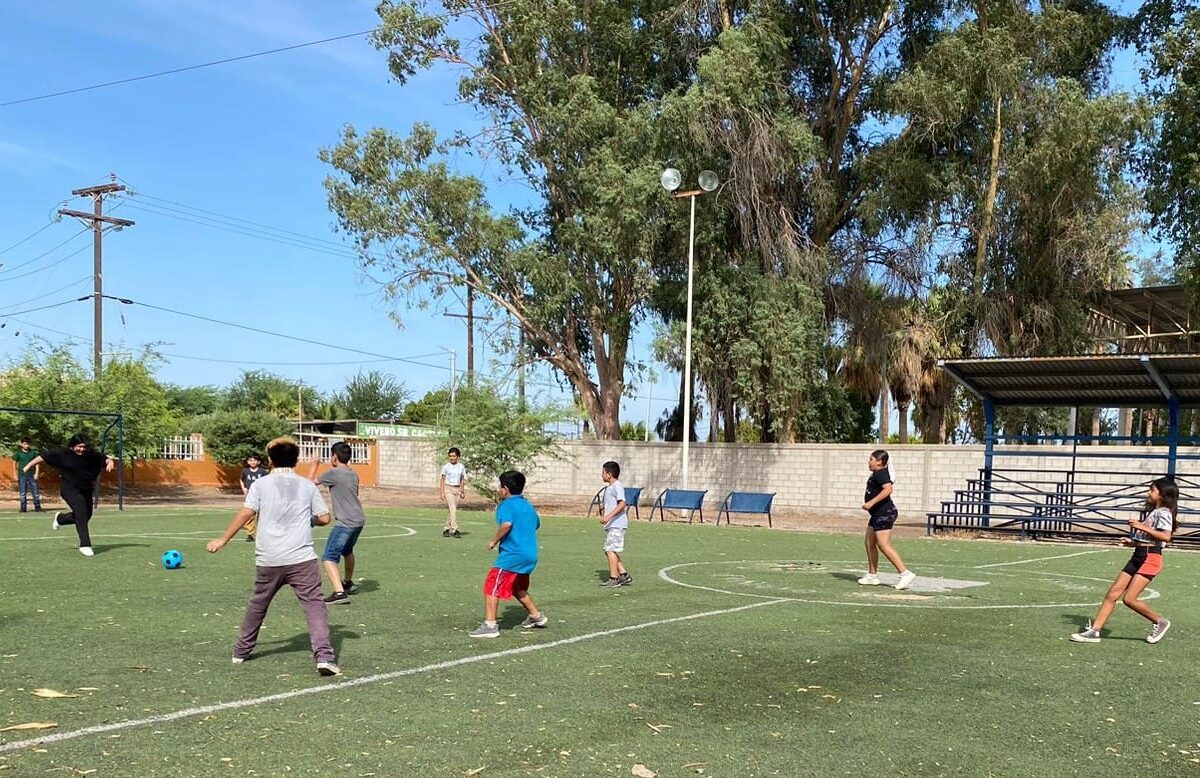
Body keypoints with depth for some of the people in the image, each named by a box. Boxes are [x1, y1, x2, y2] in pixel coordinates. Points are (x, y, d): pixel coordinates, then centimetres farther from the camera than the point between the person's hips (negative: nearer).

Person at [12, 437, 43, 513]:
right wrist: (15, 475, 1)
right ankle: (23, 507, 8)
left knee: (35, 491, -1)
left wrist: (37, 473, -3)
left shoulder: (33, 452, 4)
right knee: (23, 492, 2)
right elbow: (14, 464, 5)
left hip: (32, 475, 1)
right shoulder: (18, 453, 1)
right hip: (22, 475, -1)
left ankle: (37, 507, 5)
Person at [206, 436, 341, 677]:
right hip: (302, 559, -1)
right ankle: (324, 656, -19)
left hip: (268, 560, 1)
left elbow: (246, 514, -6)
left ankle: (241, 651, 35)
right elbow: (324, 518, 7)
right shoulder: (308, 486, 7)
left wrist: (223, 540, 1)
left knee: (257, 605, 21)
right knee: (314, 604, -4)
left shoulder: (260, 484, 3)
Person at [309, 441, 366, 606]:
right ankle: (348, 583, 51)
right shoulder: (353, 474, 12)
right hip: (359, 520, 8)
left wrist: (314, 465, 18)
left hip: (345, 523, -8)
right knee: (347, 551, 31)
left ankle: (340, 593, -26)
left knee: (328, 558, -11)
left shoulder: (333, 473, -11)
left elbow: (311, 481, 1)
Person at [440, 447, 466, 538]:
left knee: (450, 510, 7)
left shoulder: (461, 466, 6)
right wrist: (442, 492, -6)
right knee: (453, 510, -14)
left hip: (457, 489, 3)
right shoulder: (446, 467, -3)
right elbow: (442, 480, 0)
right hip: (448, 489, -3)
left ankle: (446, 529, 17)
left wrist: (463, 491, 10)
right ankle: (454, 530, -14)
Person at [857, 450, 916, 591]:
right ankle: (872, 575, 19)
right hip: (878, 514, 11)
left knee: (883, 545, -14)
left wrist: (871, 502, -32)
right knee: (870, 543, 13)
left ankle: (905, 573, -16)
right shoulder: (877, 474, 16)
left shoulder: (880, 473, -15)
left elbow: (888, 489, -31)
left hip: (884, 513, -11)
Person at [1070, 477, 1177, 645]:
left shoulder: (1163, 512, -6)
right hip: (1137, 556, 9)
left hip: (1150, 558, -9)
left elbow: (1166, 537, -22)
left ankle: (1160, 621, 10)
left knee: (1129, 598, -13)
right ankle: (1094, 630, -1)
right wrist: (1132, 542, 14)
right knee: (1112, 594, 0)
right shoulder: (1153, 512, 22)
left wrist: (1142, 527, -22)